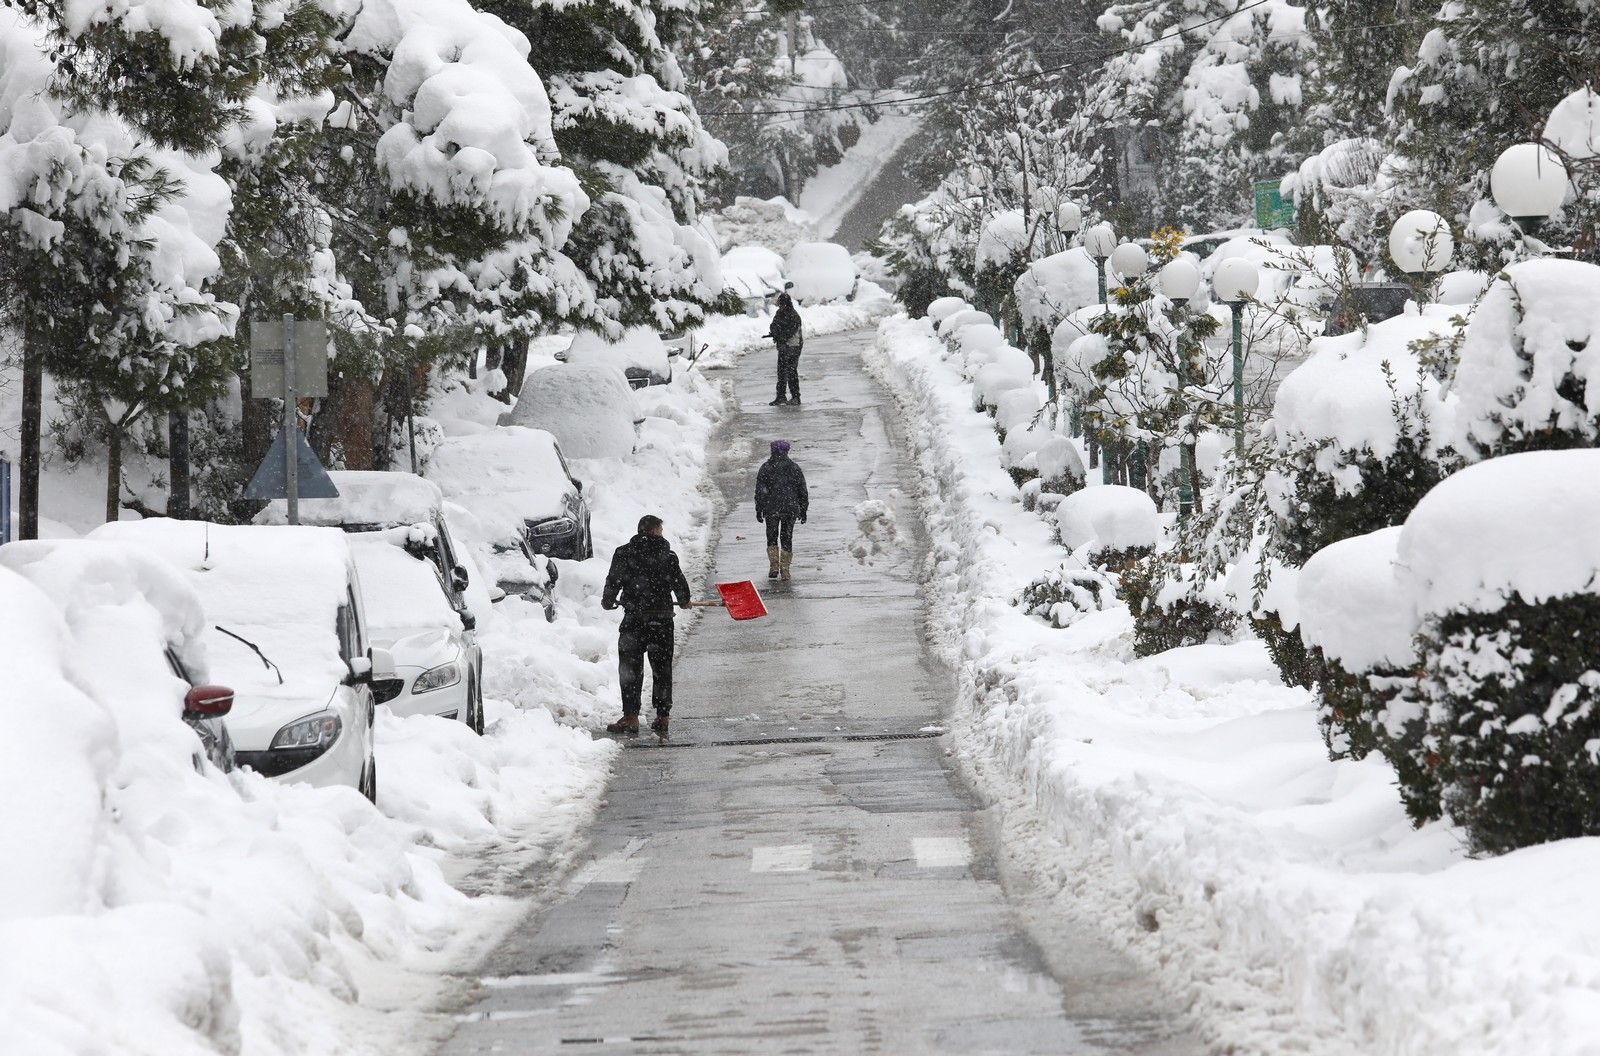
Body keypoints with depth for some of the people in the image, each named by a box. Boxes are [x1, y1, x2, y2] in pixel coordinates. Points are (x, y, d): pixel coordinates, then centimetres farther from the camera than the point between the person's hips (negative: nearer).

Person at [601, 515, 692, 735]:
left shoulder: (623, 553, -3)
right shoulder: (667, 555, -2)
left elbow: (613, 581, -1)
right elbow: (679, 583, 3)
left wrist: (608, 601, 20)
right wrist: (684, 601, 24)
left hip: (634, 618, -1)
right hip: (662, 620, 1)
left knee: (630, 667, 3)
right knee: (662, 668, 11)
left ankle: (631, 717, -3)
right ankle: (662, 717, 12)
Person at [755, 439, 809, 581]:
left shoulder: (766, 468, -4)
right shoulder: (794, 468, 2)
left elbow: (760, 491, -5)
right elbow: (803, 491, 5)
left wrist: (759, 510, 1)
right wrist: (803, 510, 13)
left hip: (771, 509, -1)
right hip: (790, 509, 1)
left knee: (772, 537, 13)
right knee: (787, 538, 10)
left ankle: (774, 566, 2)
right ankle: (785, 569, 7)